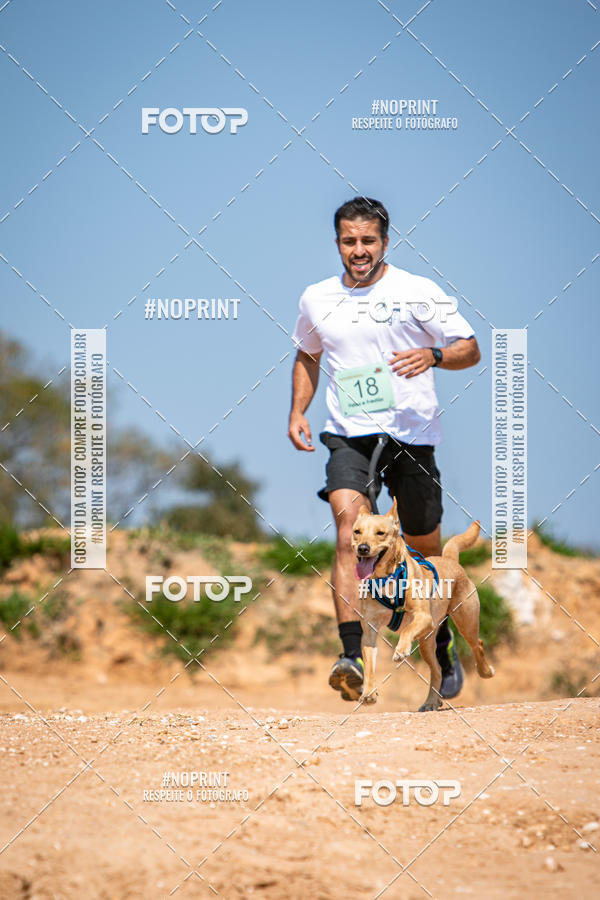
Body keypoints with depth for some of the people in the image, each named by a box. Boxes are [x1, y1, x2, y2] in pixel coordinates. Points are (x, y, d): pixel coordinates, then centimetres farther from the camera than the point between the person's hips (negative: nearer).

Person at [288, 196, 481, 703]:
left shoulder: (419, 293, -1)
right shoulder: (317, 300, 9)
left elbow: (470, 350, -1)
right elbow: (307, 356, 28)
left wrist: (432, 356, -21)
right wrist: (297, 412, 14)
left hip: (412, 434, -1)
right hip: (349, 436, 1)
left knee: (426, 550, 8)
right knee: (349, 525, -24)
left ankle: (443, 642, 36)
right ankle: (352, 657, -32)